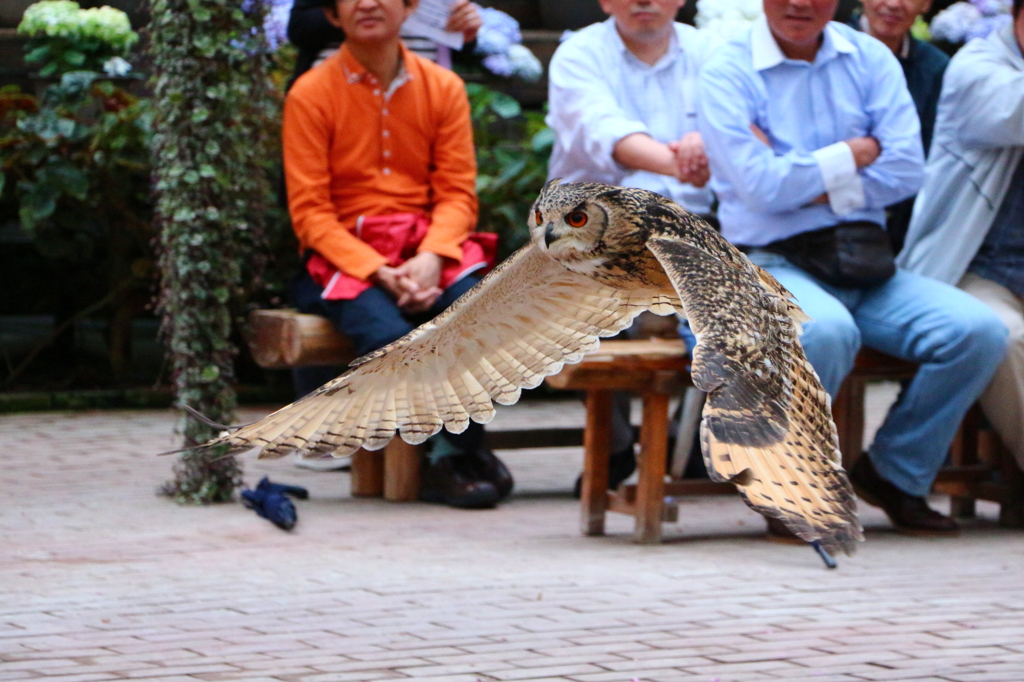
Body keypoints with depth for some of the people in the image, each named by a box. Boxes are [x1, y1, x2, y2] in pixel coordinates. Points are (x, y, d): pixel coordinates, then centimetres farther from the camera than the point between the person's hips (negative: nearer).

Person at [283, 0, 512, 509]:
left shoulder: (442, 87, 8)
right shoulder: (311, 94, -1)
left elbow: (457, 193, 3)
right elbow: (310, 212, -5)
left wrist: (429, 260, -18)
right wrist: (380, 273, -19)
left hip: (428, 251, 3)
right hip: (343, 257, -3)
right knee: (388, 335, -34)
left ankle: (450, 461, -13)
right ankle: (461, 451, -12)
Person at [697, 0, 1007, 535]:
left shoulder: (870, 60, 11)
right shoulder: (728, 74, -1)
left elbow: (906, 170, -1)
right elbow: (763, 187, -13)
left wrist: (802, 180, -7)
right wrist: (856, 152, -2)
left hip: (866, 267, 5)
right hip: (773, 264, -5)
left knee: (979, 331, -17)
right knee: (826, 331, -38)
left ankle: (895, 473, 5)